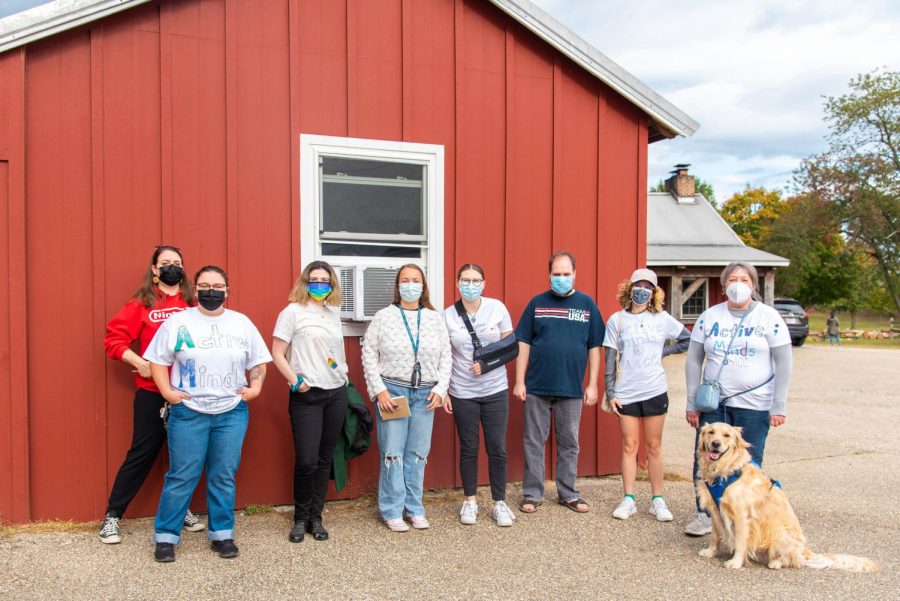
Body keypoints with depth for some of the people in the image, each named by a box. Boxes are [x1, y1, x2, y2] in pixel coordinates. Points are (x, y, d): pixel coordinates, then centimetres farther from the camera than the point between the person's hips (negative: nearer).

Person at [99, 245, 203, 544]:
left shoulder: (193, 304, 5)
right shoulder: (142, 303, -1)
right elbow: (114, 339, -3)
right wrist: (139, 362, -13)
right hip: (152, 392, -2)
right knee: (142, 453, 2)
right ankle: (112, 516, 16)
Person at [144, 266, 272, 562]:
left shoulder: (242, 323, 8)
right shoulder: (178, 322, 1)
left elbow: (258, 361, 13)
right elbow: (157, 360, 2)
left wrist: (256, 387, -1)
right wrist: (167, 391, -8)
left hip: (232, 413, 2)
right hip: (188, 412, -2)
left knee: (224, 477, 8)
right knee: (181, 477, 2)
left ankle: (222, 534, 20)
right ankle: (165, 536, 15)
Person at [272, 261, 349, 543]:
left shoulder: (334, 311, 12)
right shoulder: (293, 312, -4)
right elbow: (277, 353, -6)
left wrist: (344, 373, 11)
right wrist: (294, 380, -14)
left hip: (337, 393, 5)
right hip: (307, 396, -5)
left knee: (325, 459, 9)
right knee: (306, 461, -7)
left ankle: (315, 517, 21)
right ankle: (300, 518, 15)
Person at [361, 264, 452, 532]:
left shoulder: (435, 319, 7)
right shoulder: (383, 317, -1)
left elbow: (446, 357, 8)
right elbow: (369, 354, -2)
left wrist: (440, 389, -1)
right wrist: (379, 391, -8)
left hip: (425, 394, 3)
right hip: (392, 391, -2)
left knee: (418, 454, 8)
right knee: (392, 453, 1)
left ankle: (415, 508, 21)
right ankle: (392, 510, 13)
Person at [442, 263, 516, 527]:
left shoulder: (497, 308, -3)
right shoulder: (448, 315, -3)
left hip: (495, 390, 0)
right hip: (463, 393, 0)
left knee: (497, 448, 4)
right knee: (468, 448, 9)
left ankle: (499, 503, 19)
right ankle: (470, 501, 25)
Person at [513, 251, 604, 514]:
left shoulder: (587, 304, 3)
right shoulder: (537, 303, 2)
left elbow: (594, 347, 5)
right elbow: (523, 344, 2)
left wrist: (592, 384, 0)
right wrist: (519, 381, -4)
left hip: (572, 389, 1)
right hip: (537, 387, 0)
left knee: (569, 443, 11)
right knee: (534, 442, 6)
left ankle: (568, 493, 24)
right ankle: (532, 494, 18)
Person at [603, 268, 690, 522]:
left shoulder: (662, 319, 1)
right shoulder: (617, 320, 1)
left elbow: (688, 340, 9)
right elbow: (610, 359, 1)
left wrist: (663, 351, 0)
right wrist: (610, 392, -3)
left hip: (655, 391, 0)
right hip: (626, 393, 0)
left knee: (654, 446, 8)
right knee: (629, 446, 5)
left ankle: (657, 500, 16)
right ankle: (628, 499, 12)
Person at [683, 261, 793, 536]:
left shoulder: (768, 317, -2)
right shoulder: (709, 316, 4)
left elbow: (784, 363, -2)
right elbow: (693, 361, 6)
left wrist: (779, 406, -6)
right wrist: (692, 403, 2)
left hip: (754, 405, -2)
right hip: (713, 402, 2)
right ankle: (706, 515, 18)